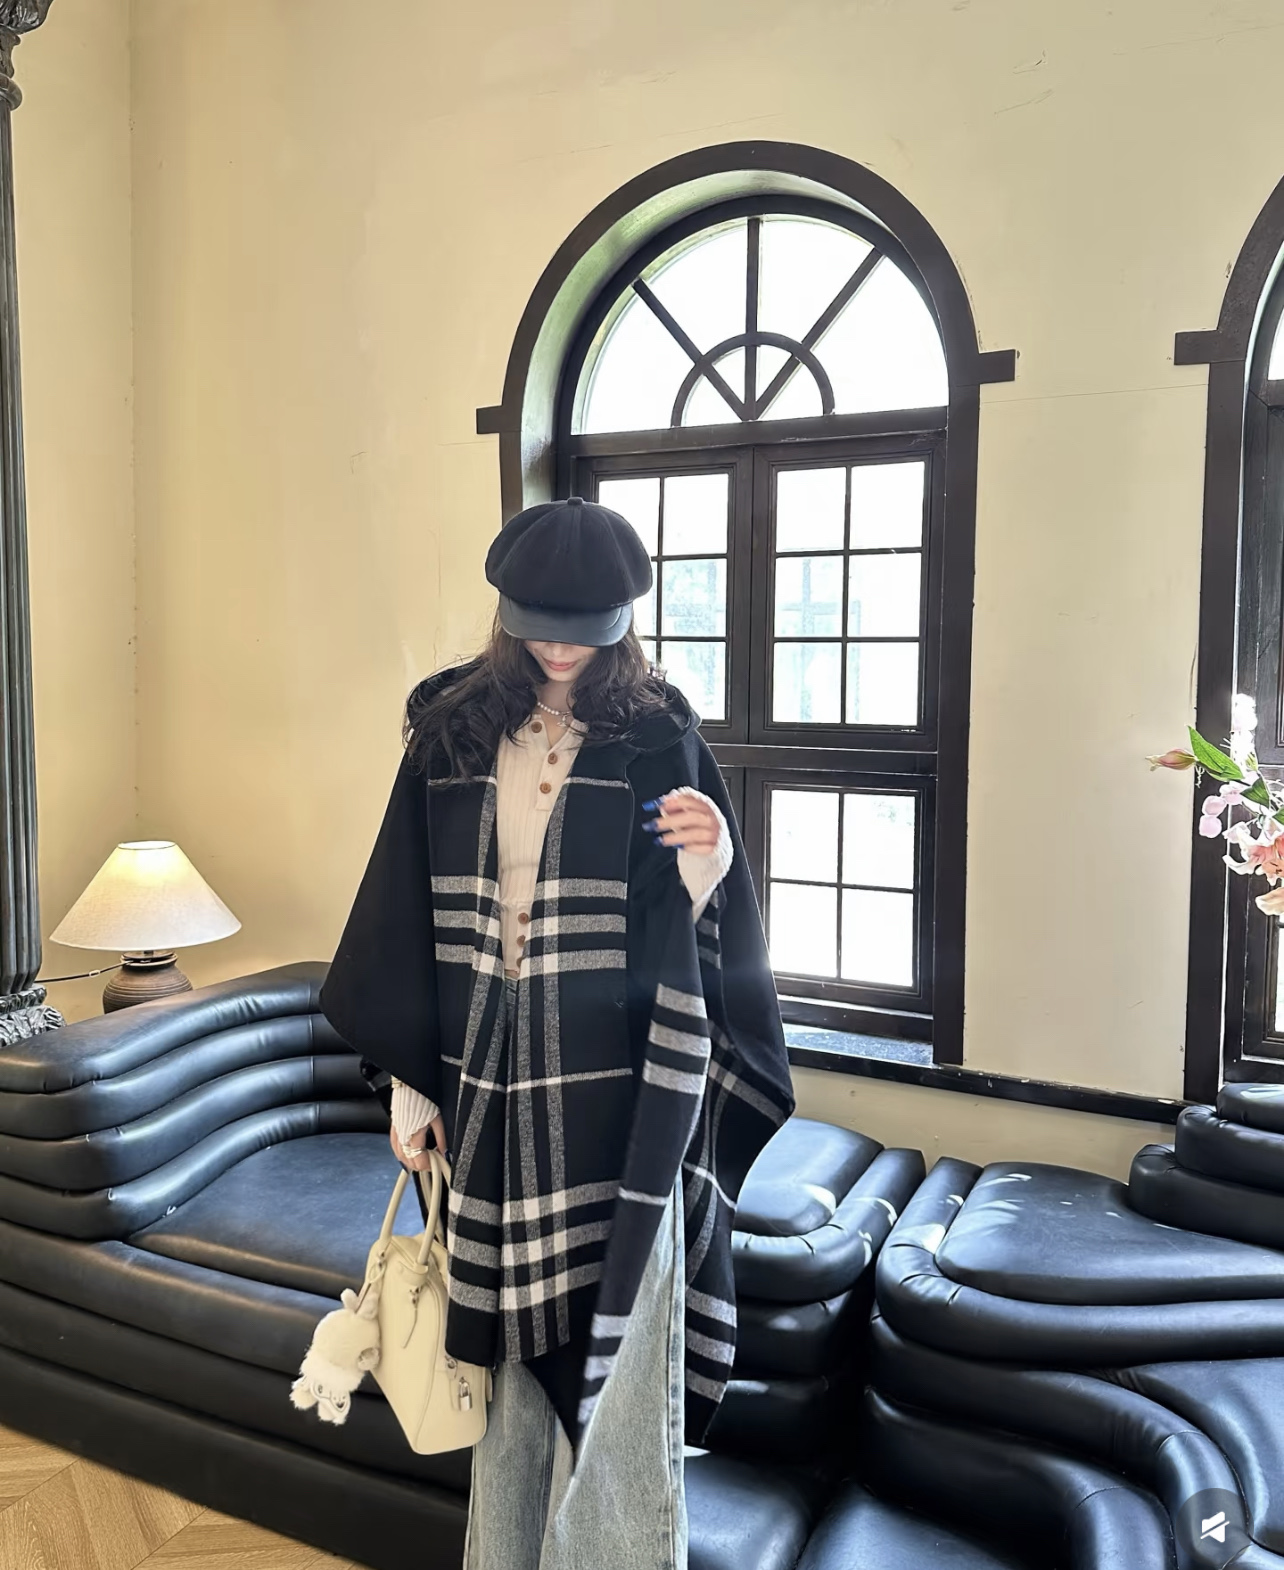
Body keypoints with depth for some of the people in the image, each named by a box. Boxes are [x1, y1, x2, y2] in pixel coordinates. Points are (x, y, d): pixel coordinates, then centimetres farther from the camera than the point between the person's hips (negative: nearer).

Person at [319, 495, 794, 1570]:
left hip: (619, 1092, -3)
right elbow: (408, 916, 7)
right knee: (511, 1348, 17)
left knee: (614, 1353, 4)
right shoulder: (451, 730, 3)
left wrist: (707, 869, -24)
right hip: (489, 1087, 3)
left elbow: (694, 932, -1)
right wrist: (410, 1080, 7)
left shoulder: (658, 737, -4)